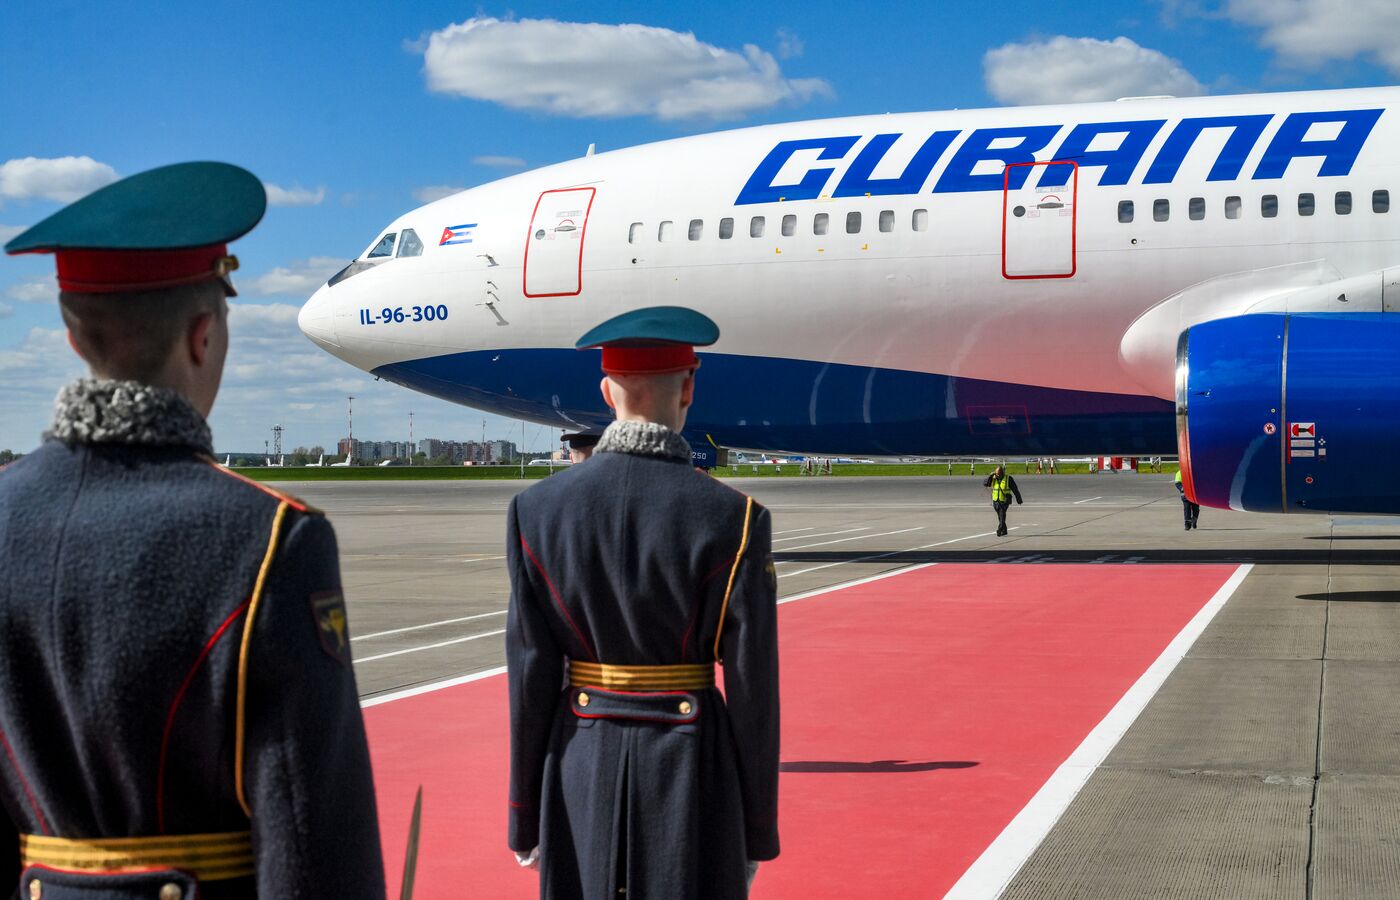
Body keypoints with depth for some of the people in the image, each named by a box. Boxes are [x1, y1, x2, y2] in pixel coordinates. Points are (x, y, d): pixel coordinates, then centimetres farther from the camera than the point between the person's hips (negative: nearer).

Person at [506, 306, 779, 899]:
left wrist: (525, 817, 7)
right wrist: (758, 833, 2)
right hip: (693, 762, -2)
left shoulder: (537, 510, -6)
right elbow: (753, 688, -9)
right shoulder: (733, 520, -12)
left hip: (581, 766, 2)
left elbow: (531, 676, -3)